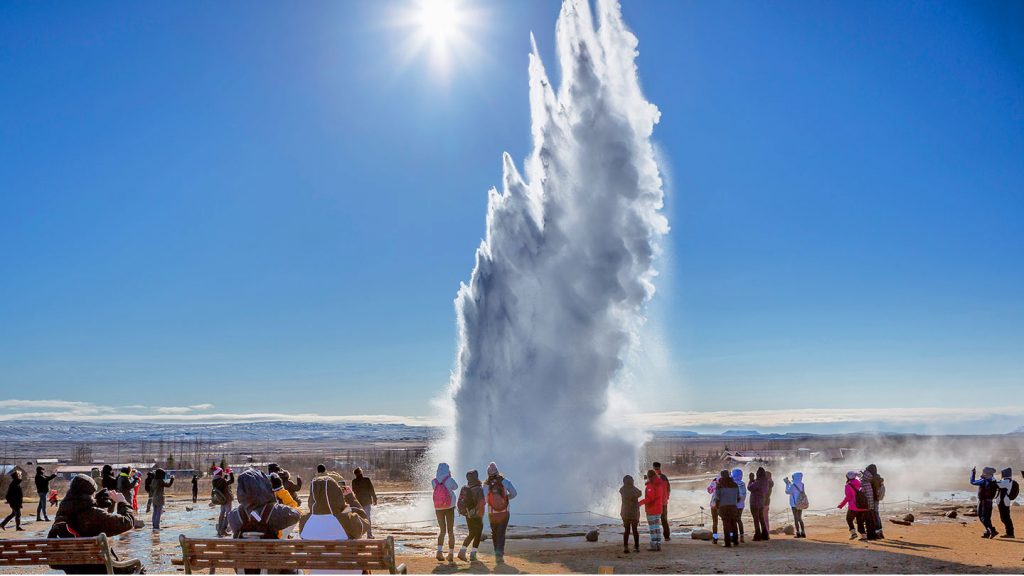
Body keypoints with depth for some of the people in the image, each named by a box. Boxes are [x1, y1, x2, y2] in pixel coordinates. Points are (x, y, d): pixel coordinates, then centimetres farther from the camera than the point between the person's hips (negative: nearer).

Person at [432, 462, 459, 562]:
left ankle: (439, 551, -13)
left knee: (442, 530, 9)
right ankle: (451, 554, 11)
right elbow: (455, 487, 8)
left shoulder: (433, 481, -6)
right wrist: (450, 476, 11)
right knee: (450, 531, 10)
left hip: (438, 508, 2)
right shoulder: (450, 480, -12)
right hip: (449, 507, -2)